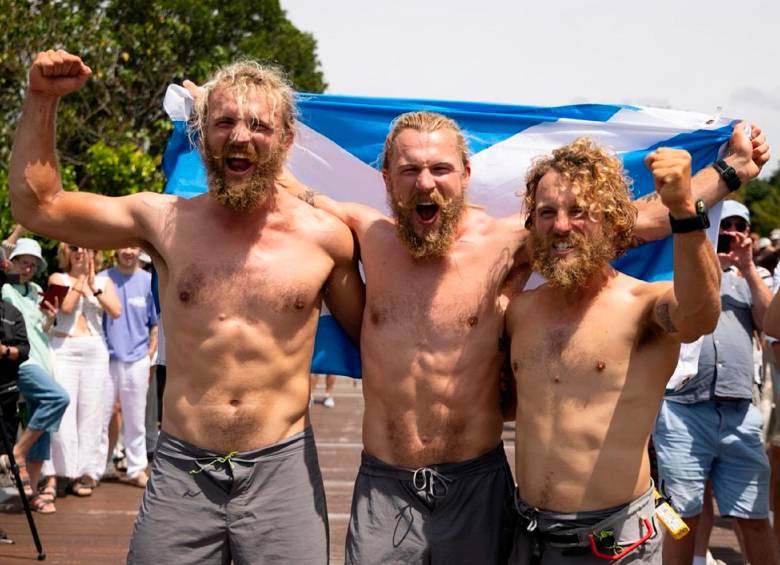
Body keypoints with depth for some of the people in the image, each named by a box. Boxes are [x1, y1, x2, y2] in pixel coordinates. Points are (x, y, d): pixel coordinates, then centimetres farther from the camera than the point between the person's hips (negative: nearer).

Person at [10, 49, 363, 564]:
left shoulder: (324, 236, -1)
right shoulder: (166, 222, 1)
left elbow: (367, 334, 14)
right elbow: (37, 204, 6)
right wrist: (43, 98, -1)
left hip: (282, 469, 0)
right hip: (180, 470, 1)